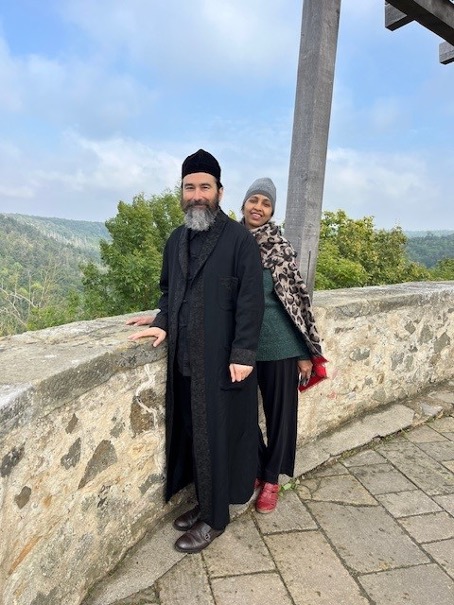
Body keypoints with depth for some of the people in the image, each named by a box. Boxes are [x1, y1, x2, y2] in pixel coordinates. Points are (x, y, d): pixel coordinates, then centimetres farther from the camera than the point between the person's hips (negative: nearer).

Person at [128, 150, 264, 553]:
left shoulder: (239, 239, -8)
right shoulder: (176, 240, 12)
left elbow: (251, 300, -12)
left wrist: (243, 353, -16)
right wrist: (163, 323, 2)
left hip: (222, 359, -6)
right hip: (184, 359, 6)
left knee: (216, 436, 6)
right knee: (191, 433, 15)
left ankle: (215, 518, 25)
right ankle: (204, 503, 35)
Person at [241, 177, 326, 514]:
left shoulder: (280, 247, -7)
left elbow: (298, 297, -6)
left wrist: (308, 351, -6)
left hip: (278, 343, -2)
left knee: (279, 410, 11)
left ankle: (272, 479, 34)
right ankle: (255, 470, 39)